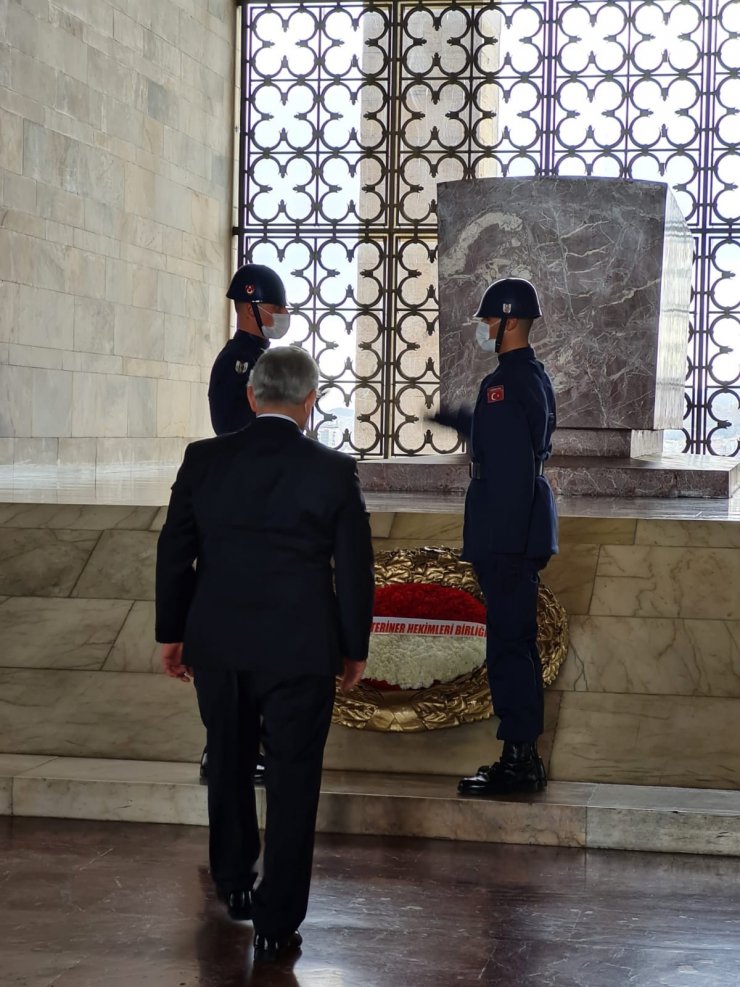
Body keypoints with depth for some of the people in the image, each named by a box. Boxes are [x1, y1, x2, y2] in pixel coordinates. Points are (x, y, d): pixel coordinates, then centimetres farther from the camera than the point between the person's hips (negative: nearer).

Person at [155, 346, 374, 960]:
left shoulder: (203, 460, -3)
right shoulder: (333, 471, -9)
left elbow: (175, 553, 2)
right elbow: (354, 569, -5)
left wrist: (172, 633, 13)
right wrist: (355, 648, 7)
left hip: (216, 645, 3)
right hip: (300, 652, -3)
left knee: (229, 765, 23)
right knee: (292, 783, 6)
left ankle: (234, 883, 39)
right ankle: (276, 923, 9)